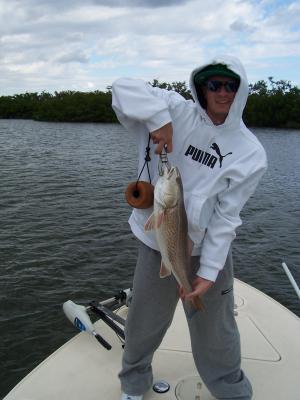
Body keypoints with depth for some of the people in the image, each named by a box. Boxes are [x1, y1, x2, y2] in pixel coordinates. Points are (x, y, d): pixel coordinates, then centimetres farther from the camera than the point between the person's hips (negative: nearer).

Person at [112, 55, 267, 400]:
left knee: (215, 330, 16)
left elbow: (226, 216, -12)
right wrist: (159, 116, -28)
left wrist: (209, 270, -16)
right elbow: (123, 87, -13)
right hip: (156, 244, 1)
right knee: (142, 325, 17)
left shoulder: (251, 153, -7)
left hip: (209, 249, 0)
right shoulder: (178, 112, -7)